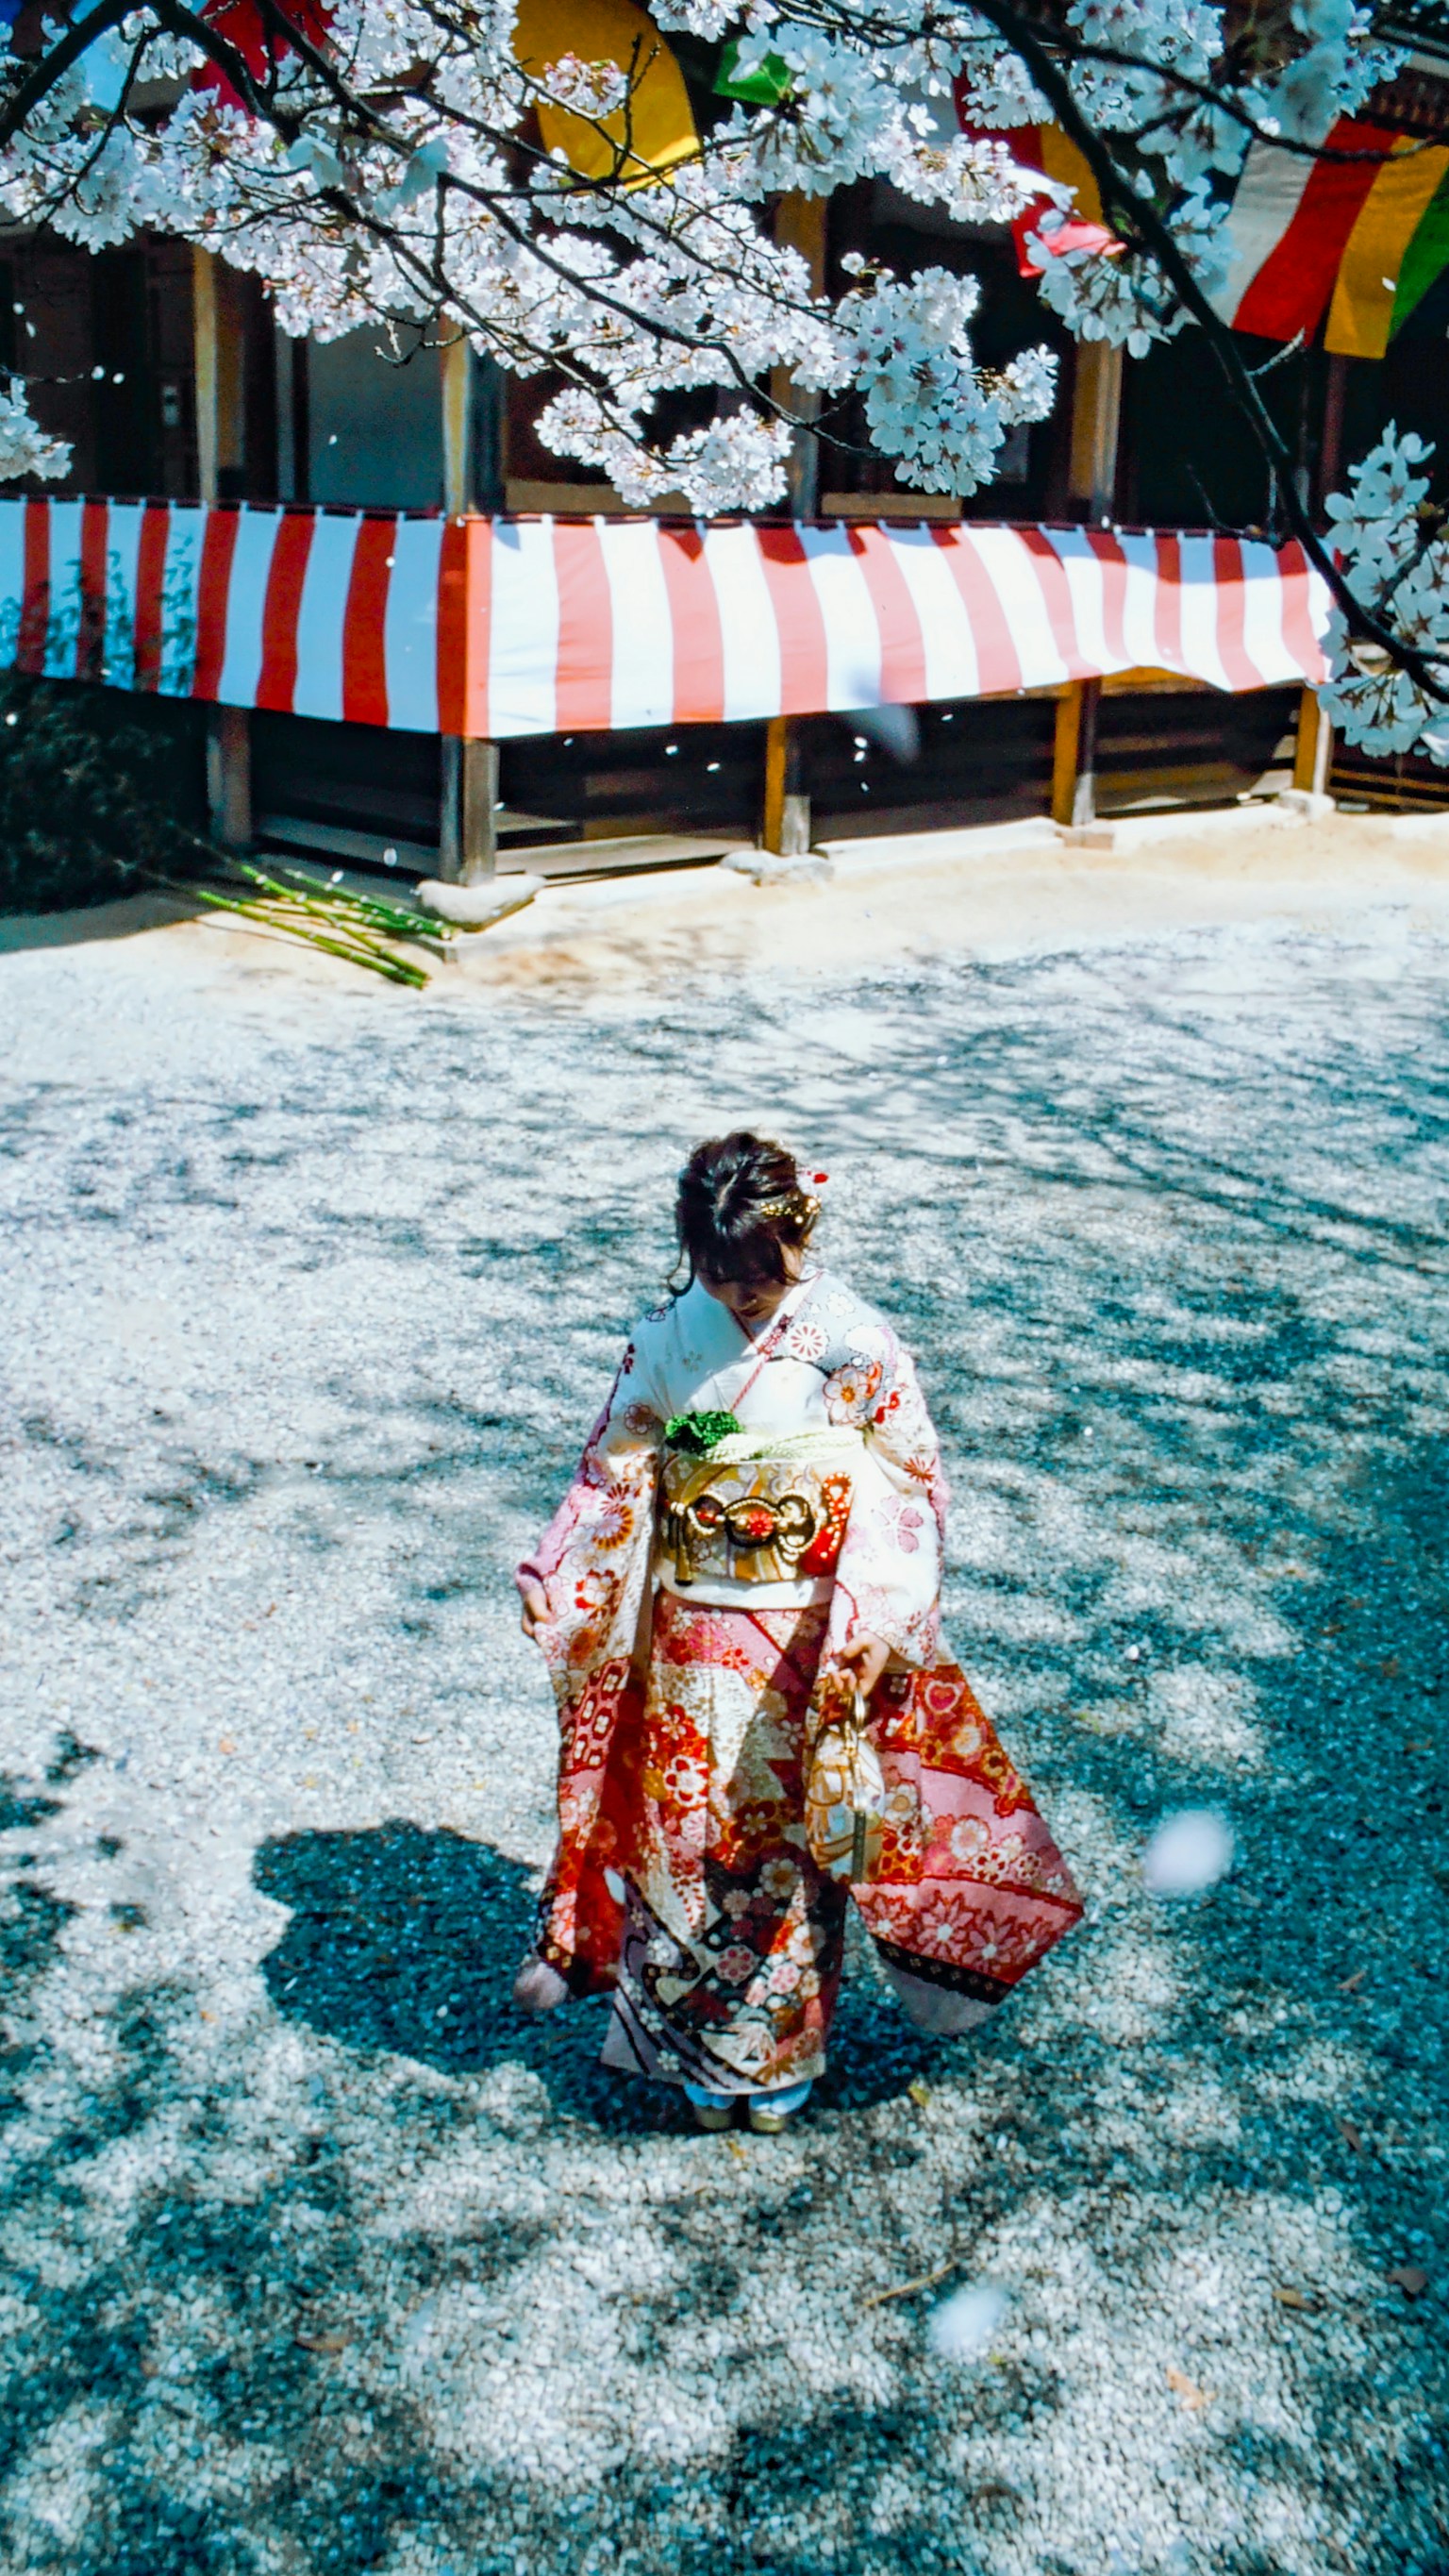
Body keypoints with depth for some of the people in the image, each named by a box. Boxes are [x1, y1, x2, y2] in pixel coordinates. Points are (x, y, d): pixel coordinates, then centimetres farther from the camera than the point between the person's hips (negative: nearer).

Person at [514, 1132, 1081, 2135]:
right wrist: (553, 1581, -8)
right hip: (690, 1646, 2)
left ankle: (781, 2053, 32)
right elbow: (616, 1472, 4)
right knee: (684, 1836, 10)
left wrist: (877, 1622, -24)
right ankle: (699, 2053, 32)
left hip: (808, 1646, -2)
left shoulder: (856, 1346, -13)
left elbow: (911, 1491, -11)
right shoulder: (668, 1340, -4)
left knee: (788, 1837, 11)